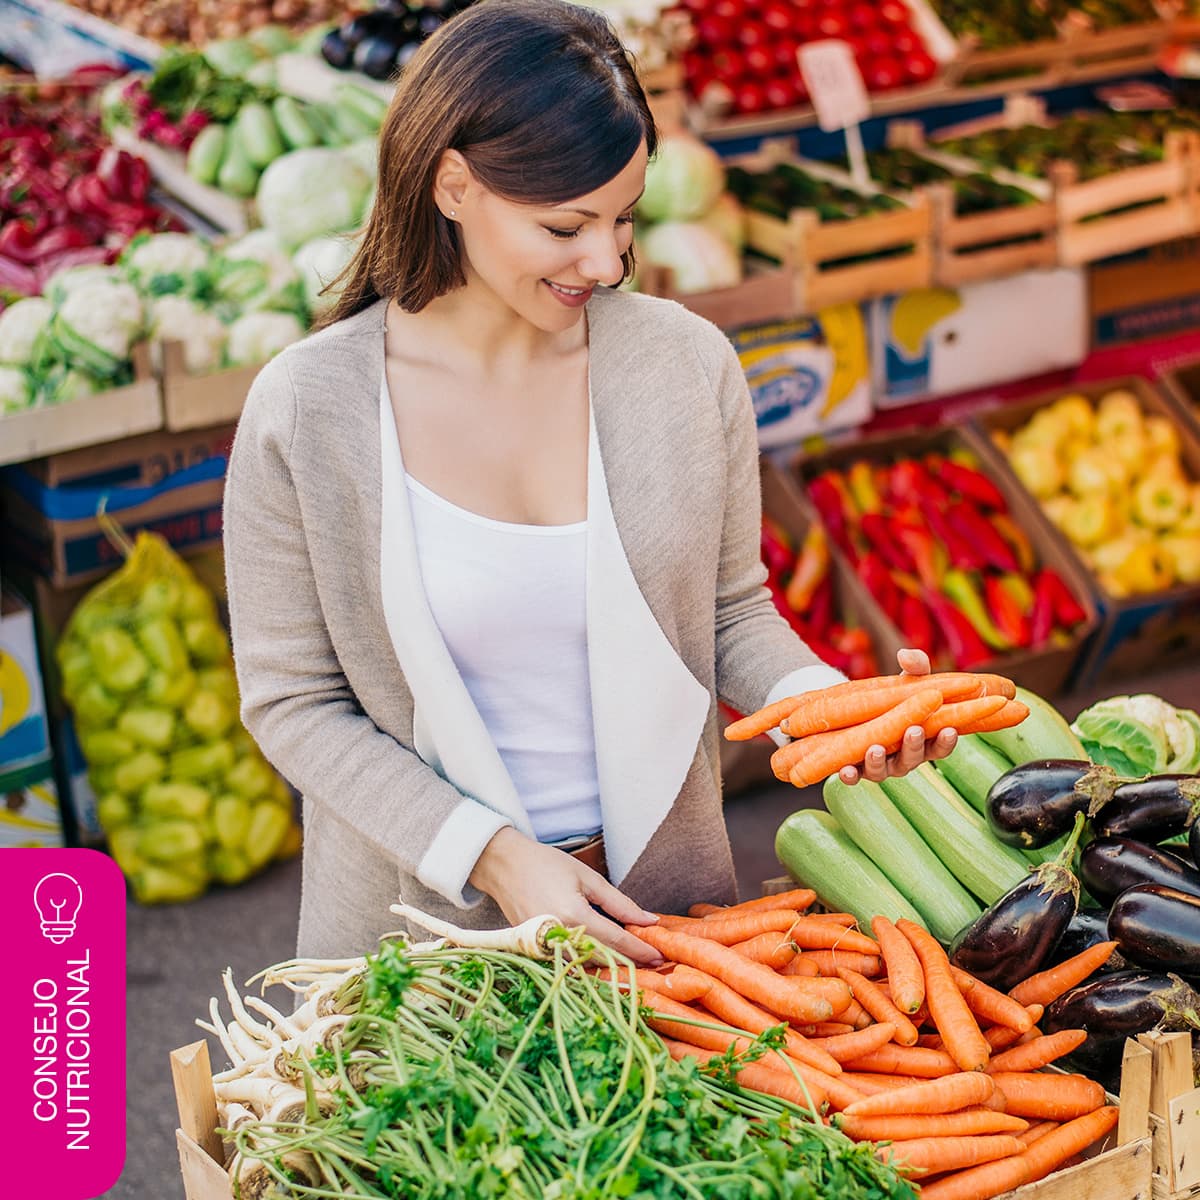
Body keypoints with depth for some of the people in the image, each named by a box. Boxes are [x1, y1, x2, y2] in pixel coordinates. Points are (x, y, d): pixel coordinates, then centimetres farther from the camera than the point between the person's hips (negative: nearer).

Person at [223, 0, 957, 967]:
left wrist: (824, 708, -17)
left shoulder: (687, 364, -7)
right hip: (424, 915, -2)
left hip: (657, 894, 3)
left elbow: (732, 611, 4)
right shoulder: (305, 413, -15)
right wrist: (493, 855, -20)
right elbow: (294, 704, -10)